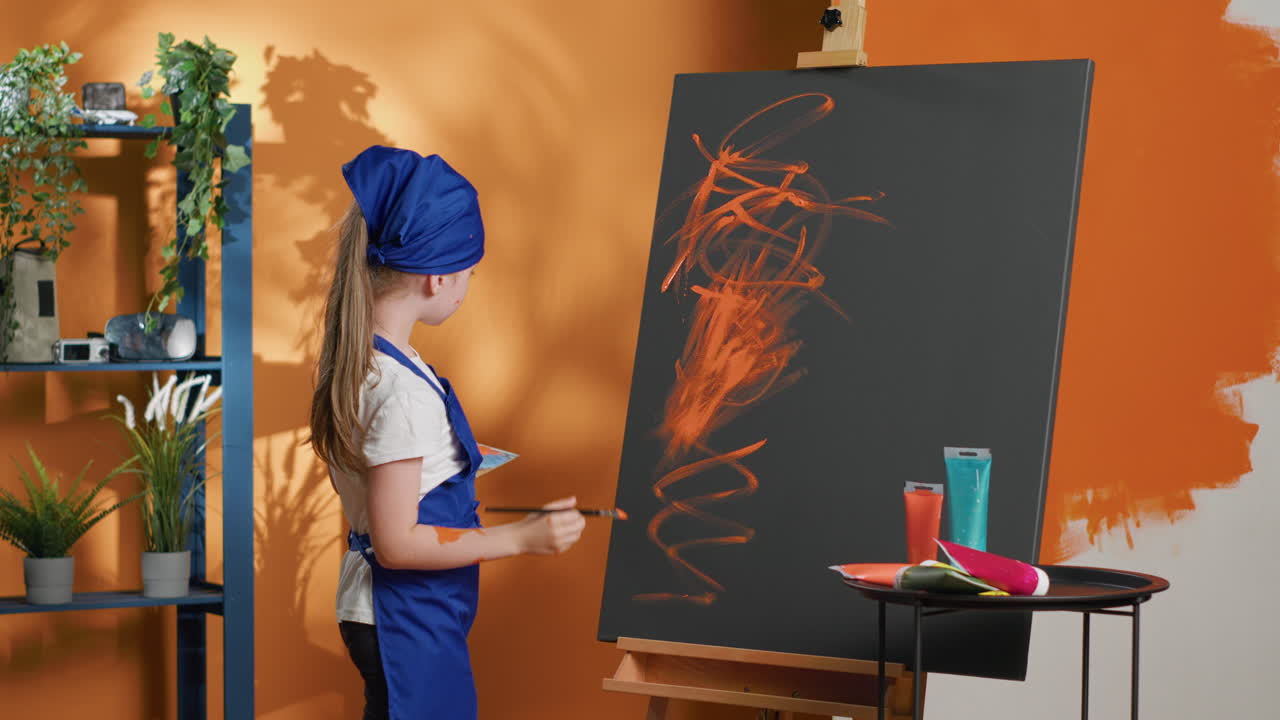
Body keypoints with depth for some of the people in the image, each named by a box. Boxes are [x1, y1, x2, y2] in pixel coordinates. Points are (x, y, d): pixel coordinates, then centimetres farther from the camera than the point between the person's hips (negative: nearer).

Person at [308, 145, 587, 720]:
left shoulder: (353, 361, 3)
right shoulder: (405, 391, -24)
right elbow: (397, 543, -23)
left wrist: (445, 460, 29)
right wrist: (522, 538, -20)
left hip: (373, 608, 9)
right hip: (408, 622, -9)